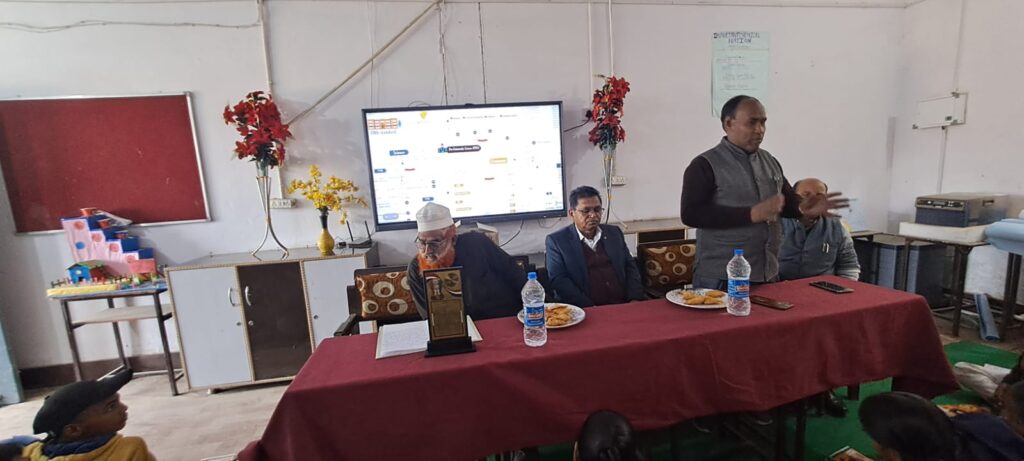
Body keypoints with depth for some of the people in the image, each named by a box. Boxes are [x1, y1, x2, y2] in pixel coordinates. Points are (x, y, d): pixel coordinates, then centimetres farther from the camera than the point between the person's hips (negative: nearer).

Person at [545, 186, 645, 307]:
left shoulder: (614, 233, 14)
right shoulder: (556, 240, 0)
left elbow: (630, 267, 15)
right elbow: (558, 280, -7)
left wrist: (635, 299, -2)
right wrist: (590, 309, -15)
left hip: (624, 305, 4)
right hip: (584, 310, -4)